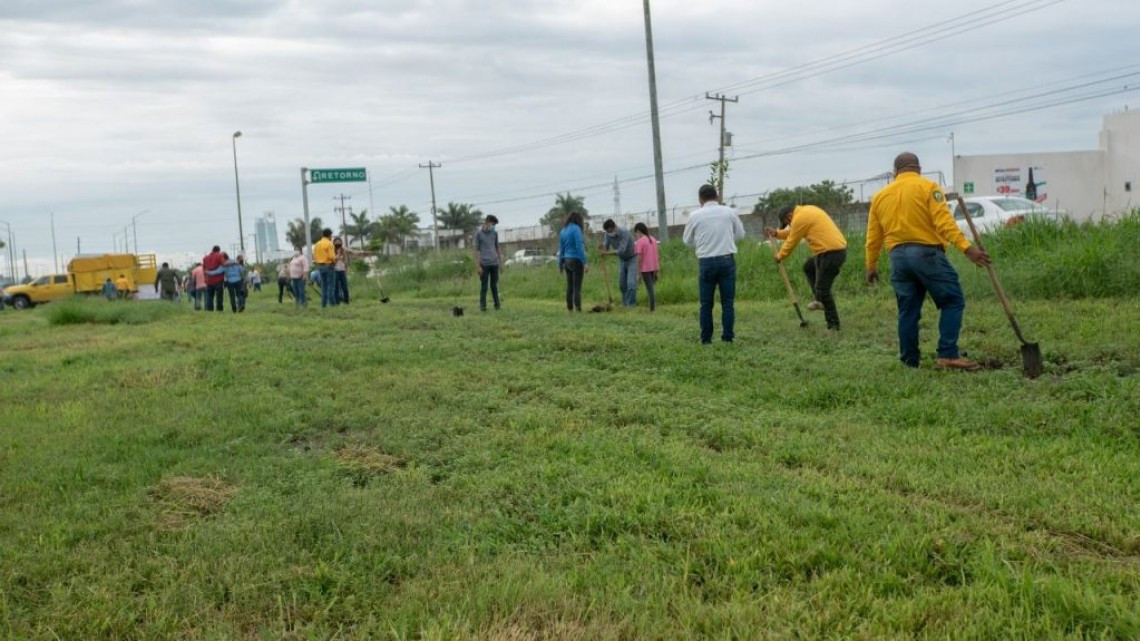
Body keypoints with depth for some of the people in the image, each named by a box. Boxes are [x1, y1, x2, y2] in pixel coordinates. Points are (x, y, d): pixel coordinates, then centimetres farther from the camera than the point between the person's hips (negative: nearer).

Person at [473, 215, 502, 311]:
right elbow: (476, 250, -3)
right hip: (484, 264, -3)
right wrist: (478, 266, -7)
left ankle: (497, 304, 11)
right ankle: (482, 305, 3)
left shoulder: (495, 233, 9)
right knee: (484, 286, -2)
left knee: (494, 285, 6)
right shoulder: (478, 234, -2)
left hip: (494, 263, 3)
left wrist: (501, 262, 14)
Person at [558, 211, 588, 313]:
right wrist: (585, 263, -17)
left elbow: (561, 249, 15)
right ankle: (578, 309, -10)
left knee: (569, 286, 11)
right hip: (576, 260, -7)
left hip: (567, 261, 7)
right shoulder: (576, 229, -10)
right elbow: (579, 247, -17)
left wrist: (560, 265, 21)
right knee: (577, 287, -7)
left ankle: (570, 309, 14)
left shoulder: (563, 231, 11)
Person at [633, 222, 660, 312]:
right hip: (654, 268, 6)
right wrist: (657, 269, 16)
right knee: (652, 287, 15)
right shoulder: (653, 240, 10)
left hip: (646, 269, -6)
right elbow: (658, 255, 10)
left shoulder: (639, 242, -10)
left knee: (649, 288, -3)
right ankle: (654, 306, 14)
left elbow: (639, 259, -14)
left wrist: (639, 273, -10)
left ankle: (652, 308, -2)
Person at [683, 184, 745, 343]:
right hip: (727, 259, 1)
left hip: (706, 262, -1)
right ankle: (728, 337, 2)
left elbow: (688, 240, 10)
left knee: (706, 303, 6)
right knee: (728, 301, 4)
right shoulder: (729, 212, 2)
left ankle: (706, 338, 6)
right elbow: (740, 235, 13)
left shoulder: (695, 216, -1)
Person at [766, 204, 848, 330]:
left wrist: (780, 256, 13)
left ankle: (833, 325, -1)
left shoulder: (799, 218, -12)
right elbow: (793, 232, 31)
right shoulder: (806, 210, 18)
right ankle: (820, 300, 21)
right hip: (839, 248, 10)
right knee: (808, 267, 27)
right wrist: (777, 233, 27)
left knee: (822, 289, -5)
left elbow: (791, 242, -2)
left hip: (831, 253, -10)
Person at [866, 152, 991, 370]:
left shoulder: (880, 195, 15)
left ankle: (910, 361, 11)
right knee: (953, 301, 2)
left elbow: (873, 237, 14)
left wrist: (871, 267, 23)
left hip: (898, 257, 5)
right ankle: (948, 355, -8)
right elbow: (944, 221, -14)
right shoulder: (927, 187, 0)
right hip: (926, 253, -5)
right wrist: (967, 248, -20)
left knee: (908, 310, 10)